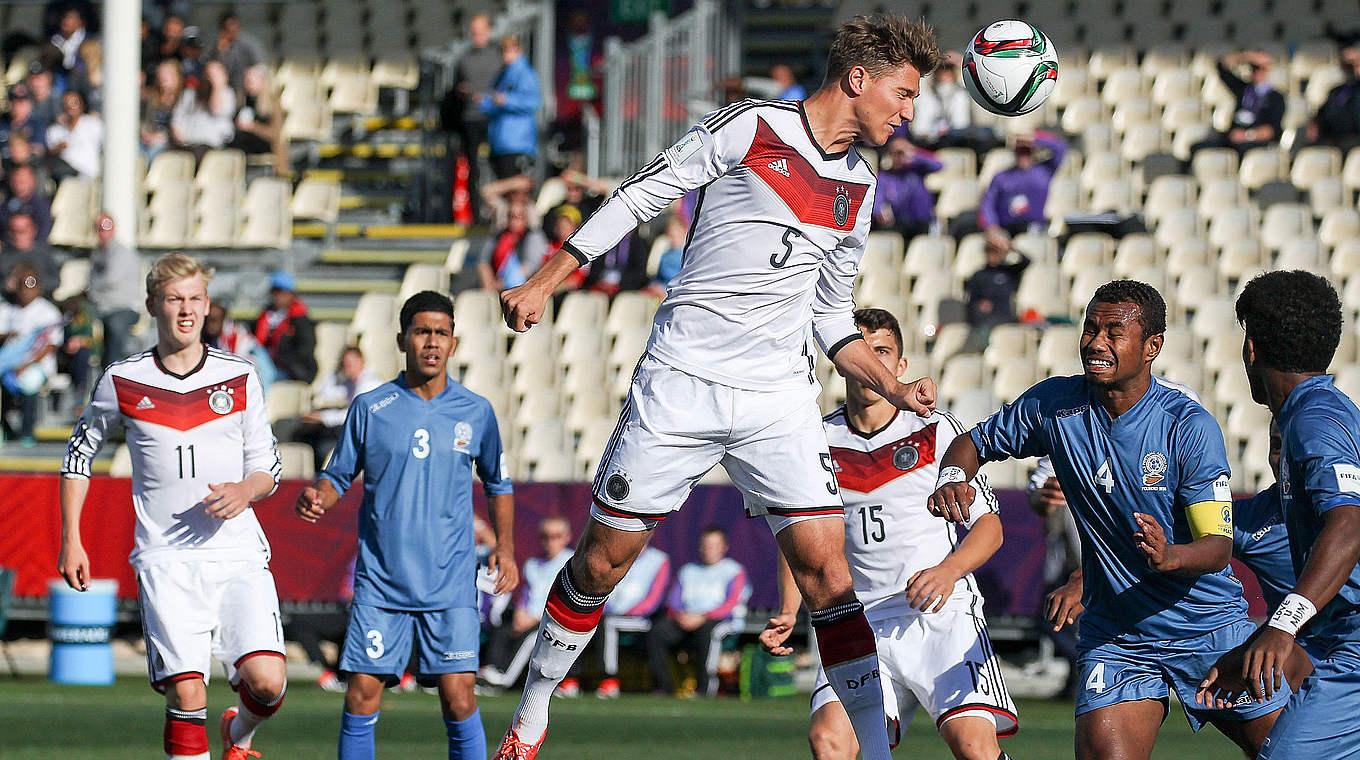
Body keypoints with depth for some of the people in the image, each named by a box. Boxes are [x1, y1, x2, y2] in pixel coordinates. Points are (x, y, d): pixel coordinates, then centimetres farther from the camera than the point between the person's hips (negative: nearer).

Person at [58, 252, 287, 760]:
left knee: (267, 681, -13)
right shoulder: (122, 381, 4)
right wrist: (71, 542, 13)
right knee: (186, 693, -15)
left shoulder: (239, 379, 6)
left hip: (238, 554, 1)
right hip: (166, 561, -1)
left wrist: (245, 491, -12)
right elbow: (79, 455, 19)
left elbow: (268, 470, 12)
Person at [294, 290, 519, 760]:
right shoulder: (369, 408, 3)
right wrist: (317, 498, -12)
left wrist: (504, 547, 7)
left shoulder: (475, 413, 6)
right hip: (380, 582, 0)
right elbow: (339, 475, 10)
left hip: (451, 586, 0)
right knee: (362, 696, -5)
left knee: (458, 698, -9)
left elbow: (497, 484, 18)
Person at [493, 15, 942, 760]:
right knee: (604, 557, 3)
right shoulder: (750, 128, -5)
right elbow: (637, 198, -2)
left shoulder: (858, 189, 13)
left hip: (780, 400, 4)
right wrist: (543, 282, -7)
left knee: (825, 567, -10)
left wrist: (895, 389, 7)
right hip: (682, 379, -4)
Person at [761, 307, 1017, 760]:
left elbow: (988, 525, 5)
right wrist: (788, 614, 7)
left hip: (943, 615, -2)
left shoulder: (936, 431, 5)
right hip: (861, 619, 2)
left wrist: (949, 570, -14)